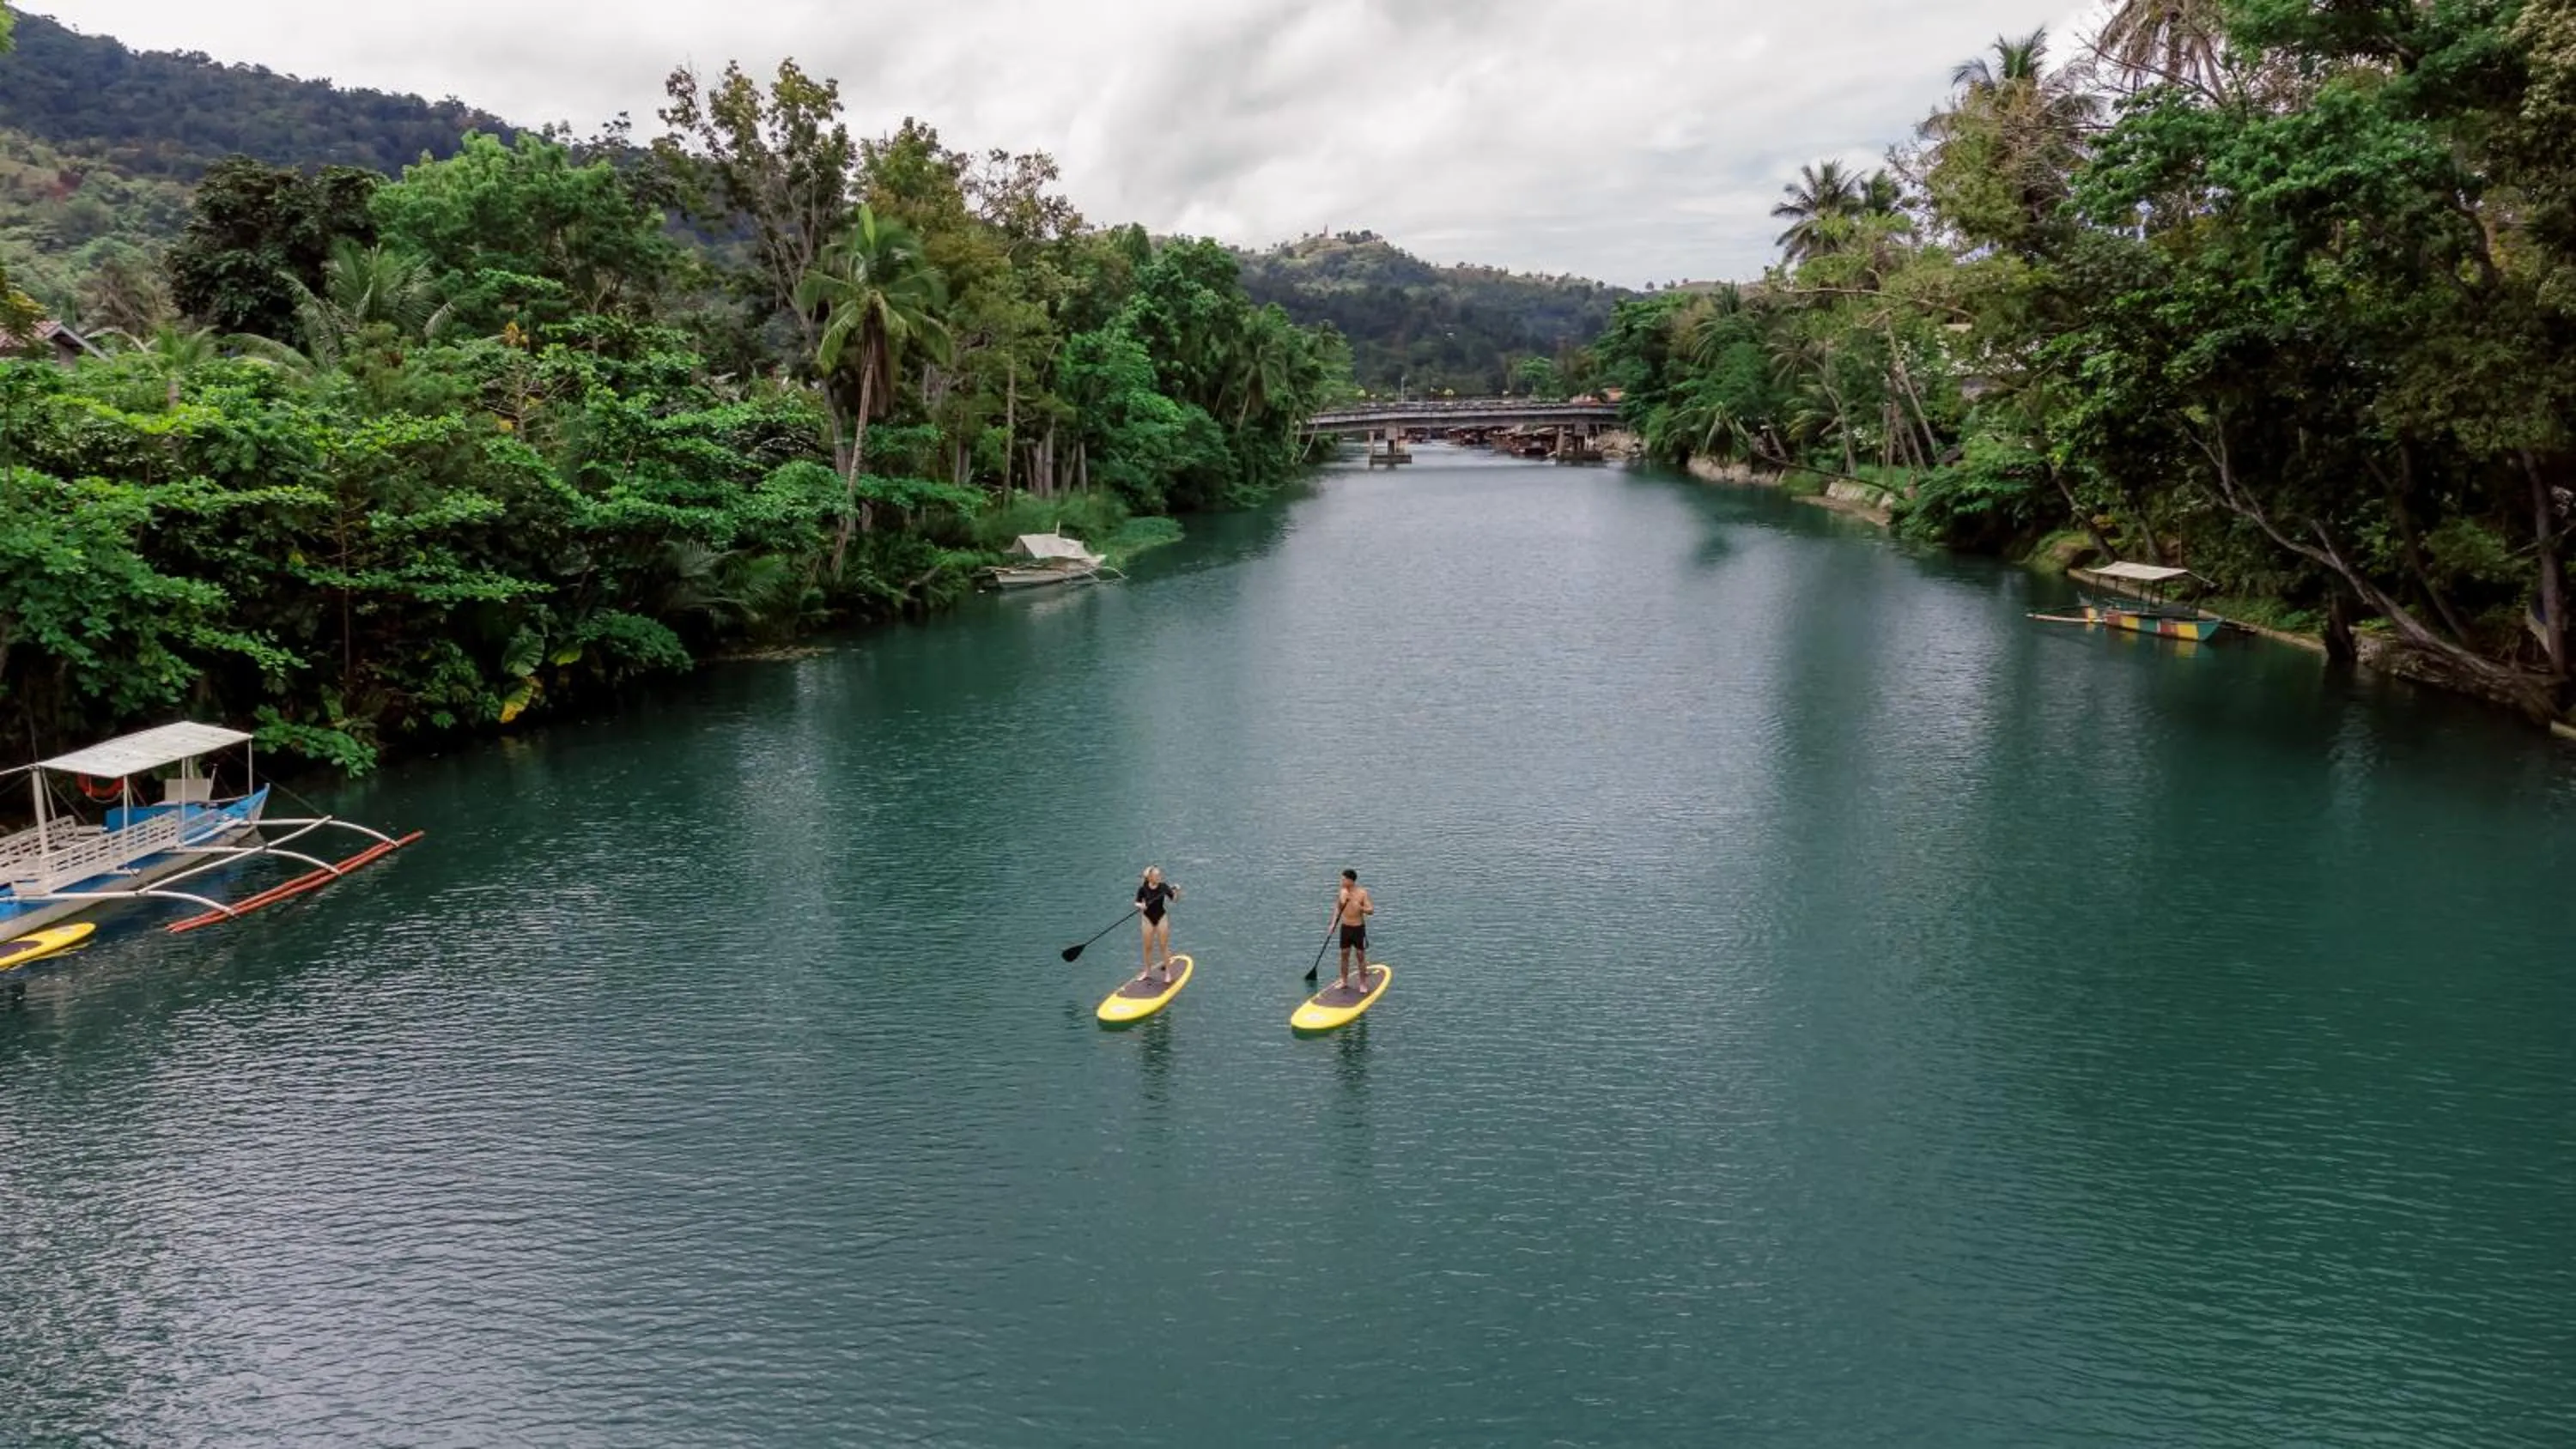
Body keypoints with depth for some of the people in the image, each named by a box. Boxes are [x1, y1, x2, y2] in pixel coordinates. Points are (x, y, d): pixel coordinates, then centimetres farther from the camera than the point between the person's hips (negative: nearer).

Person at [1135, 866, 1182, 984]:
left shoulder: (1163, 886, -12)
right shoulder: (1143, 889, -13)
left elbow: (1175, 899, -11)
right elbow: (1137, 903, -2)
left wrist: (1177, 892, -30)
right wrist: (1140, 905, -24)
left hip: (1161, 918, -1)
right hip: (1148, 919, 1)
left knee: (1163, 946, 5)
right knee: (1148, 947, 12)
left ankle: (1168, 972, 16)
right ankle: (1148, 970, 29)